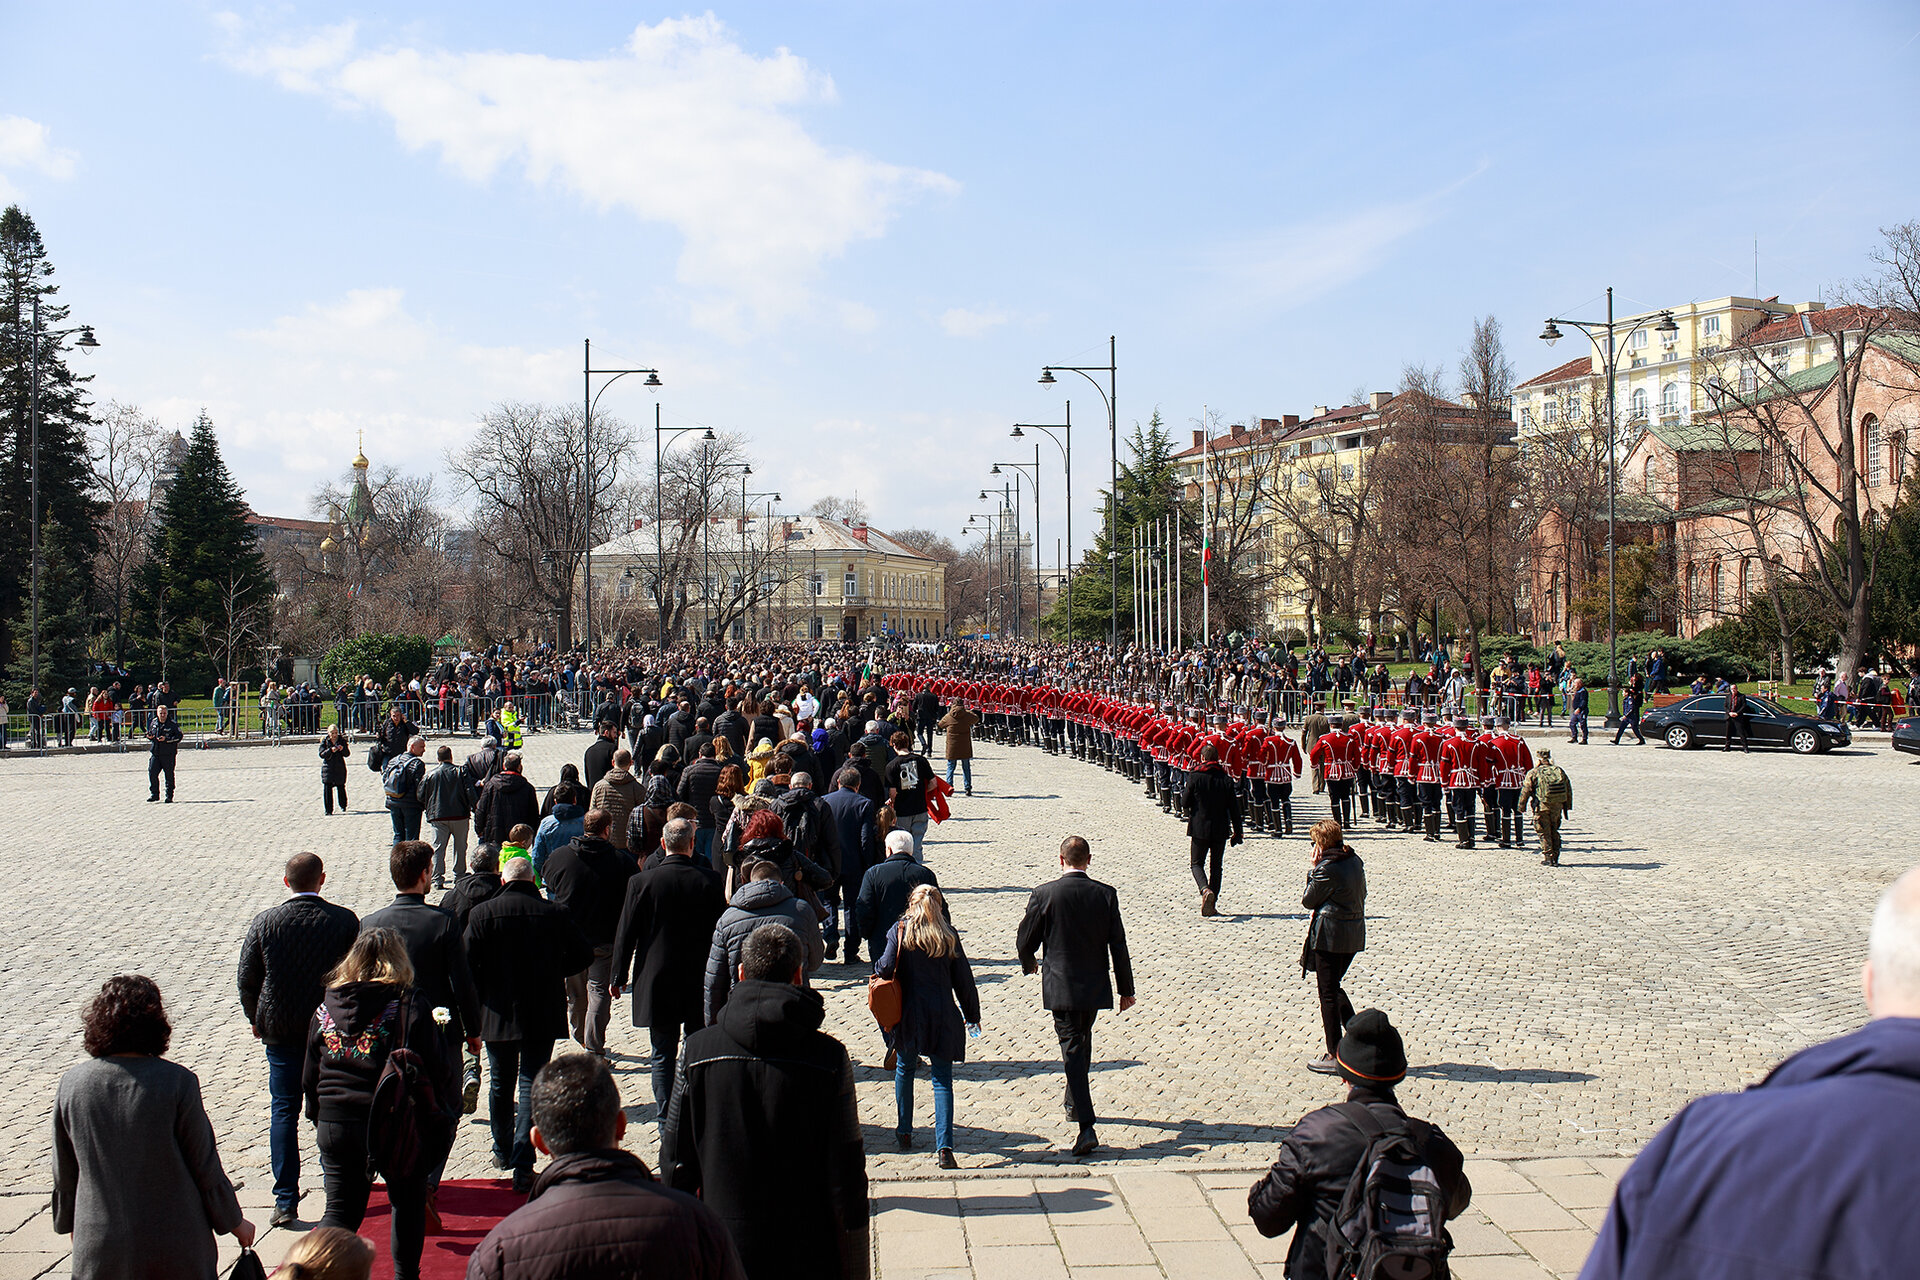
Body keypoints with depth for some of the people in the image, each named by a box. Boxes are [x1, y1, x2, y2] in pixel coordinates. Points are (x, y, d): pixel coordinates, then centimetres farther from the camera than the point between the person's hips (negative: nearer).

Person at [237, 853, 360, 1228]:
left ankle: (285, 1202, 4)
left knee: (283, 1112, 7)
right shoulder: (346, 921, -10)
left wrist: (256, 1020, 13)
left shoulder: (265, 923, -9)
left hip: (280, 1029, 0)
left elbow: (247, 979, -3)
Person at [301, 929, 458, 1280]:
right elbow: (440, 1071, -12)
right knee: (408, 1202, 16)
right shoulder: (410, 1005, -10)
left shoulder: (325, 1007, 4)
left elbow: (310, 1079, 11)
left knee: (341, 1208, 10)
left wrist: (319, 1120, 25)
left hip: (334, 1124, 3)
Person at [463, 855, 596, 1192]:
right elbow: (583, 955, 0)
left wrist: (478, 1002, 6)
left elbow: (467, 964, -11)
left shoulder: (482, 914, -7)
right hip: (544, 1016, -1)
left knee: (501, 1085, 19)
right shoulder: (555, 913, -6)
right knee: (532, 1086, 2)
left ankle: (503, 1152, 34)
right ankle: (522, 1164, -6)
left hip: (498, 1015, 1)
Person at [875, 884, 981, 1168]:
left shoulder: (900, 930, -5)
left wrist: (878, 966, 9)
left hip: (908, 1015, 0)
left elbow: (887, 968, -15)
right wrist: (972, 1015, 11)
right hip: (942, 1017, 0)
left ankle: (904, 1133, 31)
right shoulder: (948, 936, -2)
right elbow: (963, 980, 1)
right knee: (942, 1079, 2)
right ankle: (943, 1147, -9)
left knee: (904, 1070, 21)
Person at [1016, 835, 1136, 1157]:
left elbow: (1025, 941, -2)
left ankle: (1087, 1127, -12)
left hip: (1060, 987, -3)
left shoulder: (1044, 894, -11)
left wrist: (1028, 964, 20)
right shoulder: (1106, 894, -5)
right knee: (1083, 1042, 24)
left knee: (1072, 1050, -3)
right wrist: (1126, 989, 8)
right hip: (1096, 985, 3)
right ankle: (1074, 1104, 42)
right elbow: (1118, 946, -2)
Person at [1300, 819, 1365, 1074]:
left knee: (1328, 994, 1)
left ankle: (1335, 1057, 5)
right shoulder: (1355, 861, 6)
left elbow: (1308, 901, -8)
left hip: (1330, 936, -8)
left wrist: (1313, 869, -4)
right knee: (1334, 987, 23)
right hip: (1355, 935, 8)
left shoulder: (1326, 869, -18)